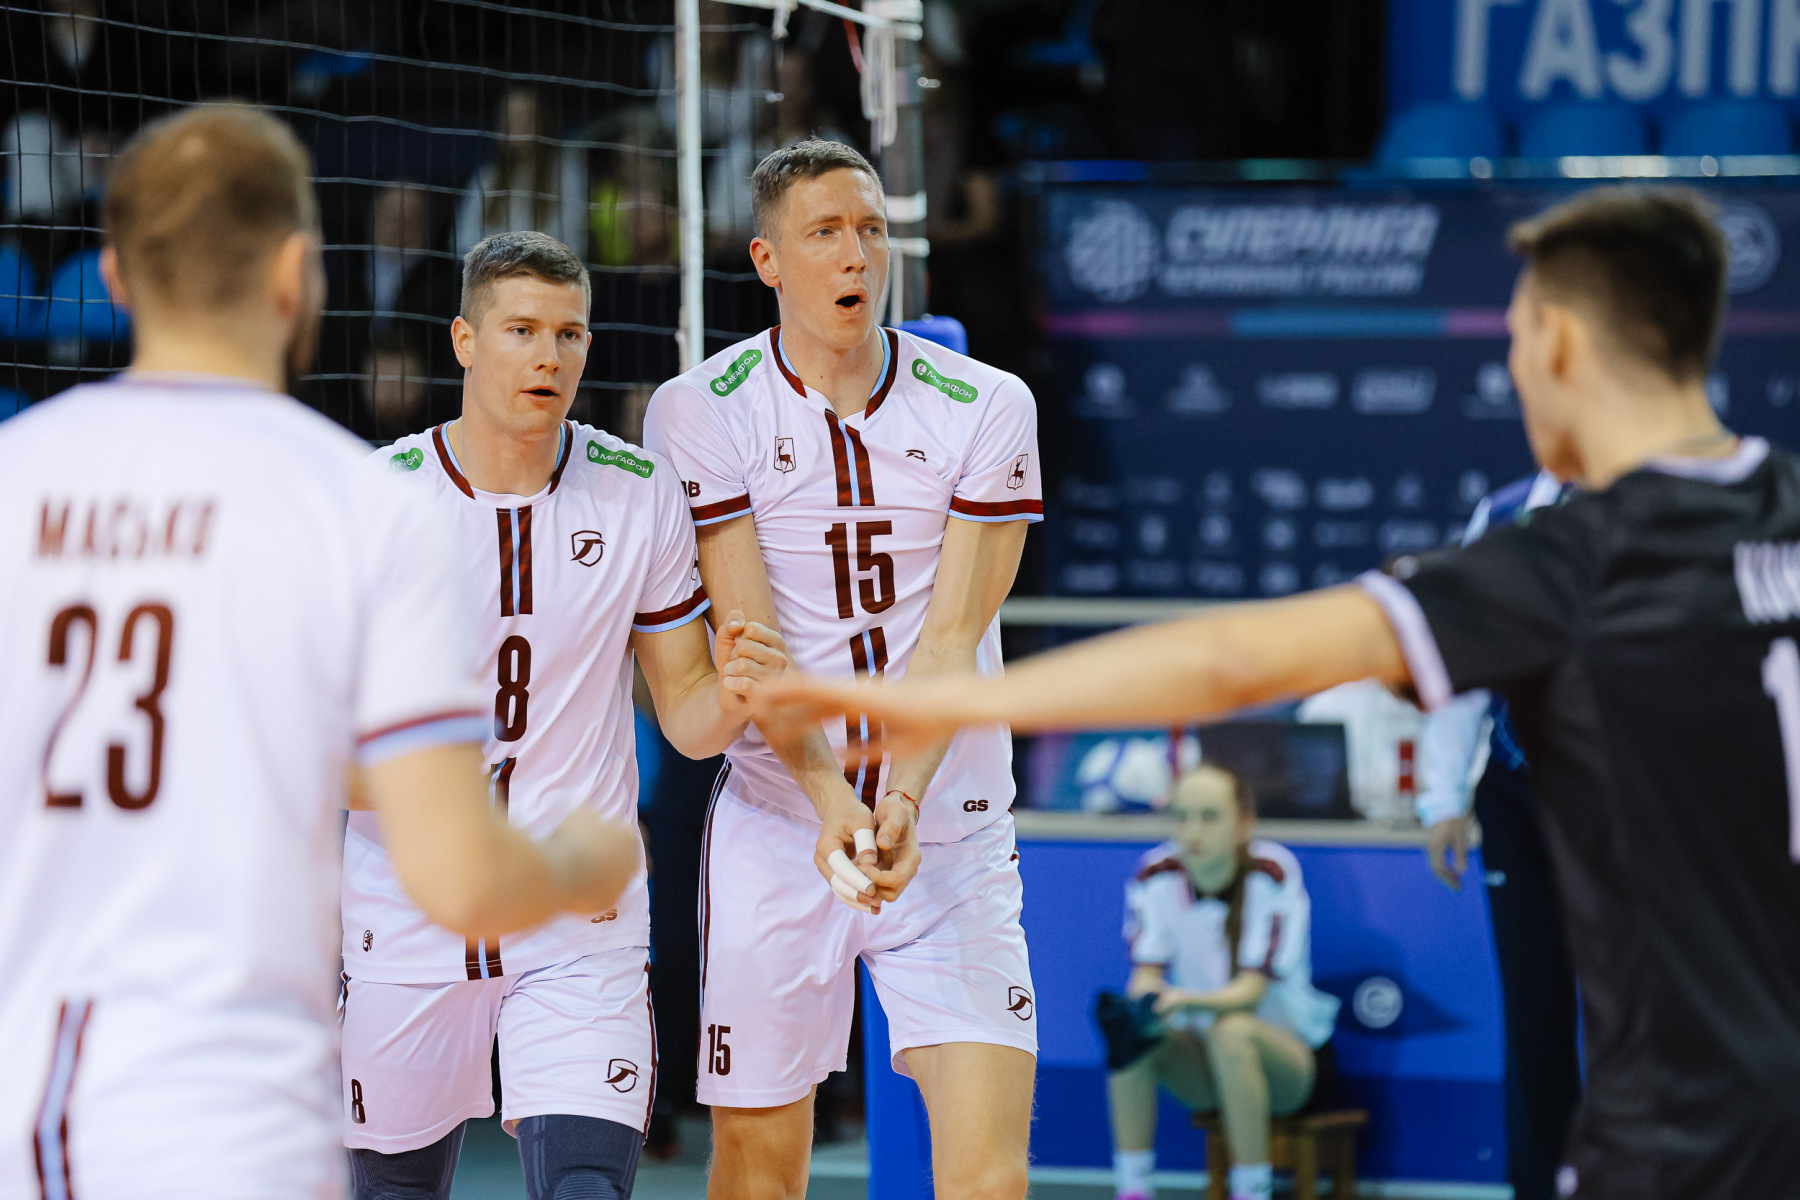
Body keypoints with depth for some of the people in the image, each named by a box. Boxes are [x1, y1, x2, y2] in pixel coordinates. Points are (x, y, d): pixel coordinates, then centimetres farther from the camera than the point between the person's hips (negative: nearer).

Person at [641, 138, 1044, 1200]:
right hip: (777, 825, 0)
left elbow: (950, 636, -6)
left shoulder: (985, 409, 0)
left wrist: (901, 799, -23)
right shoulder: (701, 413, -3)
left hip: (950, 829, 0)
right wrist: (831, 799, -25)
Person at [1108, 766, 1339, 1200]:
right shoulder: (1156, 876, -7)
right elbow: (1147, 974, -9)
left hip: (1286, 1056, -4)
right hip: (1202, 1066, 4)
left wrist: (1191, 1001, -45)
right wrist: (1146, 1002, -35)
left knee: (1232, 1031, -35)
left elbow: (1252, 990, -24)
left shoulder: (1273, 876, -18)